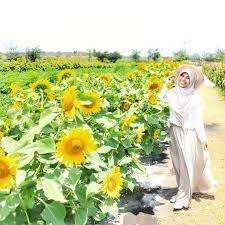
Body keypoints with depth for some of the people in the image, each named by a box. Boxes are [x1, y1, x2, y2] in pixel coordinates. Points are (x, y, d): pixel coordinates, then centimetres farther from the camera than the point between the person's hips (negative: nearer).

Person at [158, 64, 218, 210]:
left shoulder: (195, 98, -11)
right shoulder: (172, 93, 2)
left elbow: (198, 120, -8)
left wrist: (203, 139, -10)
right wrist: (166, 84, 0)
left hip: (188, 135, -5)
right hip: (175, 133, 5)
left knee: (186, 166, 2)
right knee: (178, 164, 13)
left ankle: (183, 198, 11)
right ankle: (183, 191, 29)